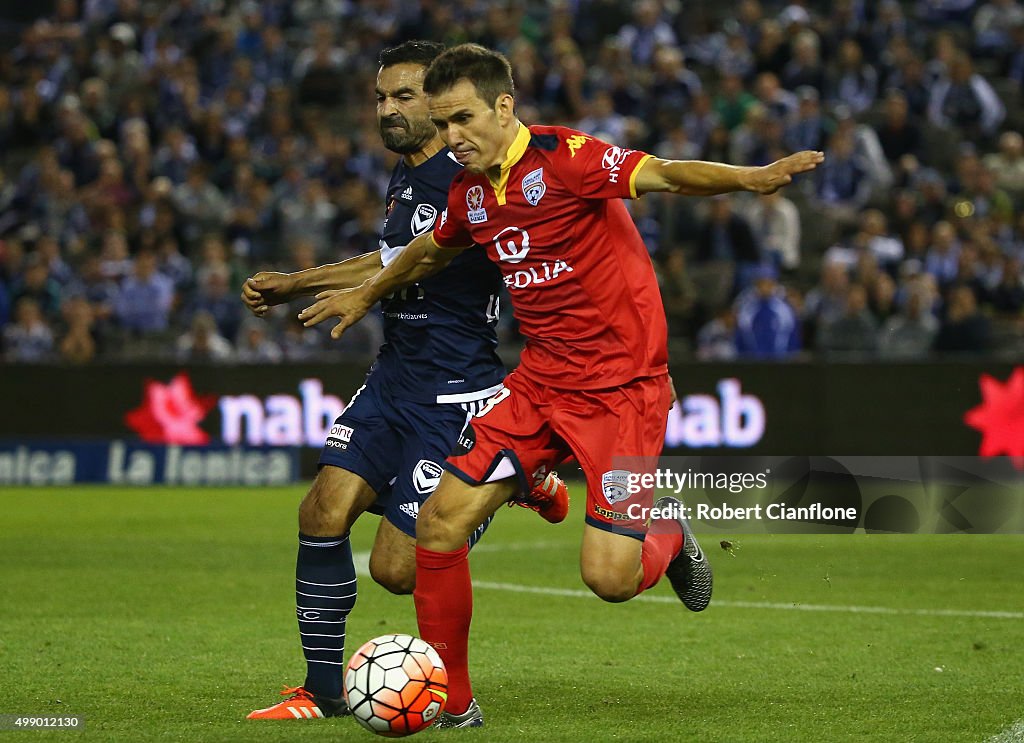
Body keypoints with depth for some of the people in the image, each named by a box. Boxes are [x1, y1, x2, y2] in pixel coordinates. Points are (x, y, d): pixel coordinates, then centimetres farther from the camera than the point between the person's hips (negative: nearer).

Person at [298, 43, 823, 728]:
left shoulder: (563, 157, -15)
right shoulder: (470, 194, 8)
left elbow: (662, 175, -30)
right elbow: (432, 251, 30)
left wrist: (749, 178, -47)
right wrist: (366, 295, 44)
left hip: (622, 386, -7)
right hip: (540, 382, 7)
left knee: (609, 577, -16)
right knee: (441, 522, -3)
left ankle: (667, 534, 21)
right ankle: (452, 706, 11)